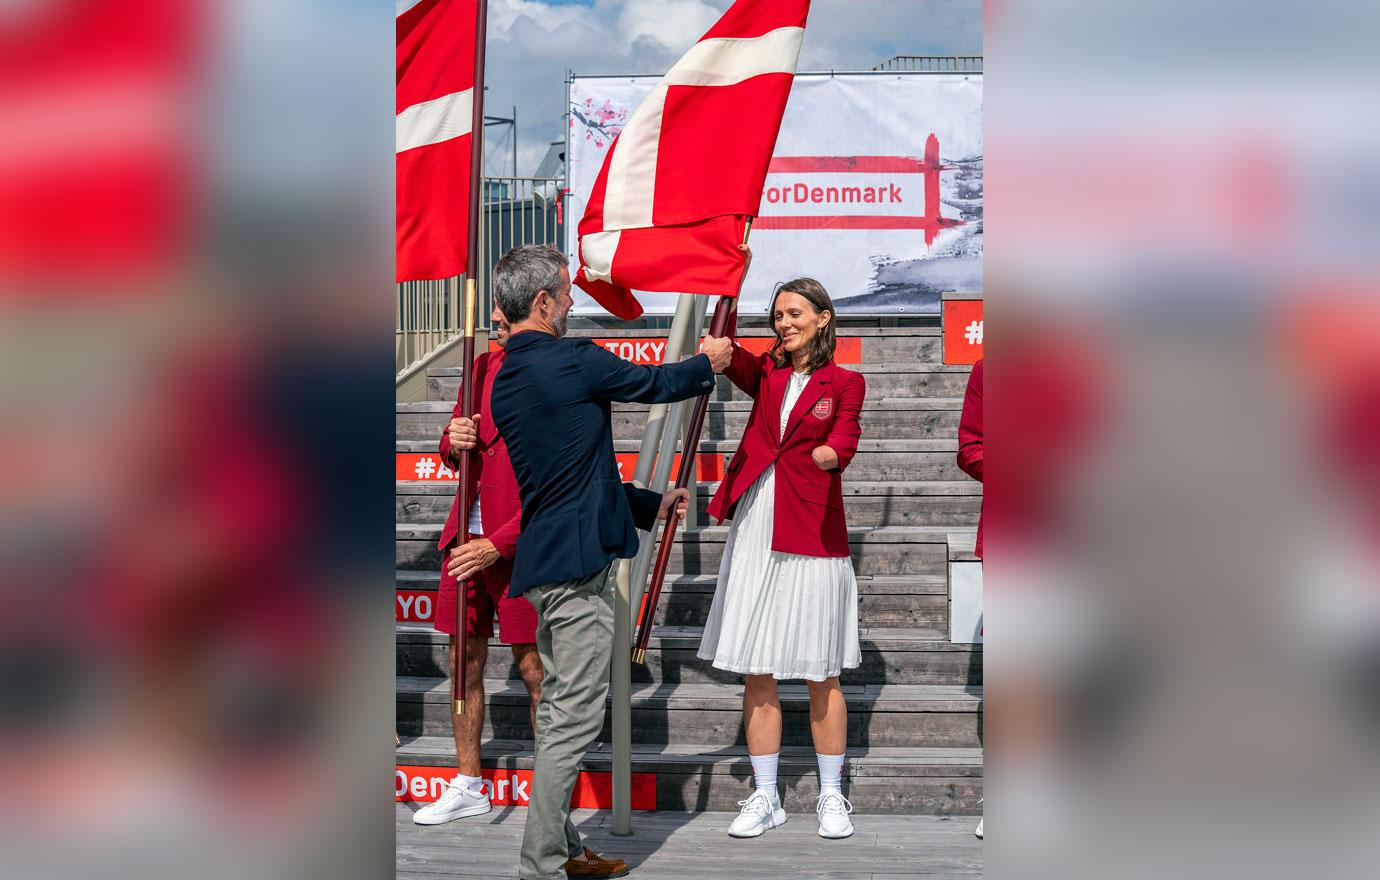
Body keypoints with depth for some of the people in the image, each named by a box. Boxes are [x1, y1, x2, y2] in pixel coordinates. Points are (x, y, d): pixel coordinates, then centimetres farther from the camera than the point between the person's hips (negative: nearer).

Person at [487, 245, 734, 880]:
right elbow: (656, 384, 2)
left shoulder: (505, 380, 15)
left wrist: (650, 503, 31)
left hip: (542, 563, 10)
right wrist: (707, 362, 23)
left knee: (558, 714, 15)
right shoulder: (572, 361, -14)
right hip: (577, 564, -10)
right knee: (573, 718, -6)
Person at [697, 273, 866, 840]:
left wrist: (822, 457, -36)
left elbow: (840, 447, -13)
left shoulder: (844, 383, 3)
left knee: (821, 674, 4)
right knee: (757, 673, 6)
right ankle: (765, 798, 15)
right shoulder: (767, 373, 11)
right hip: (754, 532, 3)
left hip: (812, 534, -3)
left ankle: (831, 797, 16)